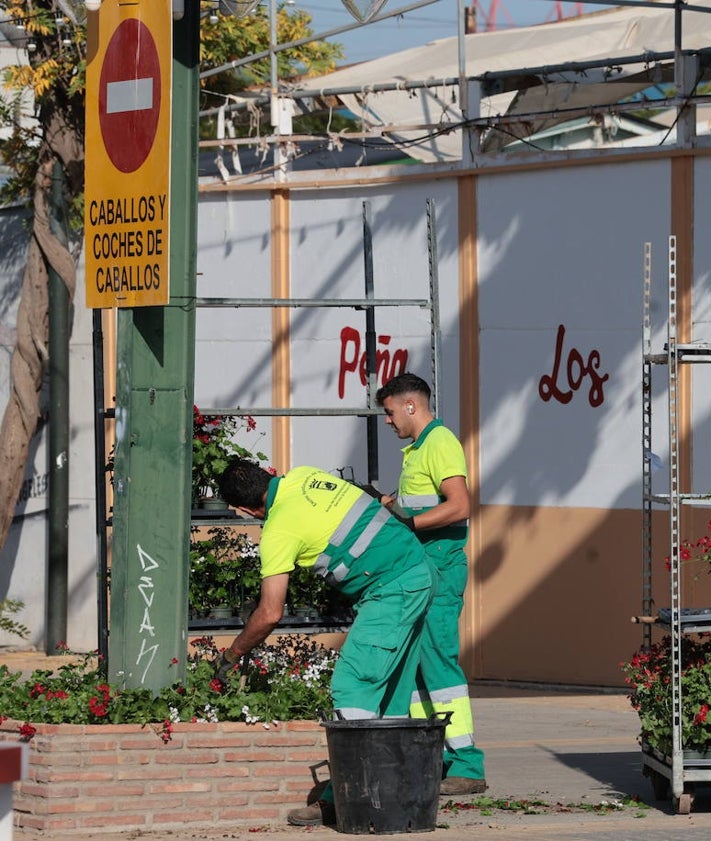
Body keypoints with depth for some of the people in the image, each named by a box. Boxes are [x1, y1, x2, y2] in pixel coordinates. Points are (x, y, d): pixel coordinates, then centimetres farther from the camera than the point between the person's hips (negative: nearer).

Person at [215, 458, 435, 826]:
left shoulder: (279, 530, -13)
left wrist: (232, 654, 2)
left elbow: (269, 614, -11)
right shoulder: (304, 476, 8)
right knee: (391, 689, 13)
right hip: (421, 571, 9)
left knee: (352, 688, -11)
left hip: (393, 588, -9)